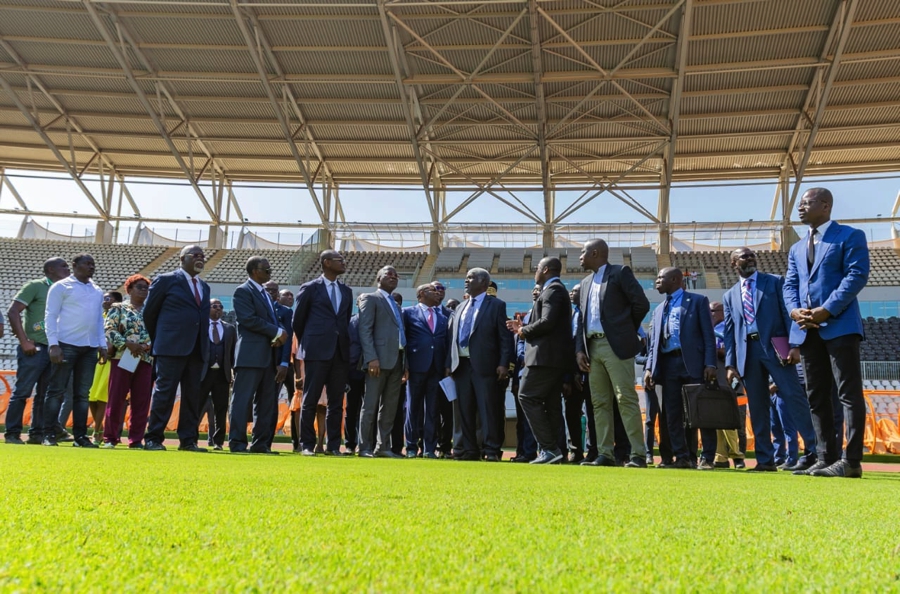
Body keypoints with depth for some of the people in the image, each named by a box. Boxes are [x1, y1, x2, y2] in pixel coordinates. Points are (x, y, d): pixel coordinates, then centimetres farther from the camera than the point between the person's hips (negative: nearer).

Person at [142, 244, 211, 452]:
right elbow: (149, 312, 5)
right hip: (171, 348, -5)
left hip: (197, 349, 6)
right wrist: (158, 341, 11)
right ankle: (154, 438, 4)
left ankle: (188, 440, 11)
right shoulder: (166, 280, 2)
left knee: (193, 395, 5)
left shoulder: (204, 287, 18)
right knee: (164, 393, -4)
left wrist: (206, 347, 11)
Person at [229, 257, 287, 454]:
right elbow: (249, 319, -15)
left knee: (268, 402, 7)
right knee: (243, 399, -5)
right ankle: (237, 443, 0)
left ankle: (262, 443, 13)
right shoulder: (243, 291, -4)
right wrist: (277, 332, -12)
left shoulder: (265, 294, 22)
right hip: (251, 355, -8)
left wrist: (279, 335, 0)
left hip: (269, 356, 8)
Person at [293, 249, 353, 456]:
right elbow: (298, 320, 7)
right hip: (317, 352, -4)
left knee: (336, 402, 6)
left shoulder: (346, 291, 15)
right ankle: (307, 444, 8)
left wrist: (344, 344, 15)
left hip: (340, 353, 5)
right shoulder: (310, 288, 2)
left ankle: (333, 445, 12)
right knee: (310, 400, 0)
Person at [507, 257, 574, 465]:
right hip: (555, 356, 11)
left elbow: (547, 322, -23)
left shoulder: (553, 290, -10)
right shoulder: (556, 290, 22)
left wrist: (524, 331, -9)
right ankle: (551, 450, 12)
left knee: (527, 396, -10)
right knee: (551, 403, 10)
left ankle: (549, 448, -13)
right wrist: (523, 327, 13)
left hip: (546, 355, -11)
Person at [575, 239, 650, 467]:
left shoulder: (620, 273, 1)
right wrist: (579, 349, 7)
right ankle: (605, 454, 10)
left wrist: (627, 330, 3)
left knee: (626, 399, -9)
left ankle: (638, 454, -5)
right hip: (592, 347, 7)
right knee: (600, 402, 6)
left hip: (616, 345, -7)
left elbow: (641, 304, -5)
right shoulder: (586, 282, 21)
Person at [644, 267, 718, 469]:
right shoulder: (659, 310, 22)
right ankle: (682, 457, 10)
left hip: (694, 363, -5)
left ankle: (707, 458, 3)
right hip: (668, 364, 5)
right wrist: (649, 368, 3)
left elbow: (708, 334, -1)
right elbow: (654, 342, 16)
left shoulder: (698, 301, 7)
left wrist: (710, 364, -12)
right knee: (672, 415, 3)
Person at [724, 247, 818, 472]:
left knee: (794, 396, -9)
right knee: (757, 408, 4)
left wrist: (795, 345, -10)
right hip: (747, 352, 3)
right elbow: (729, 332, 14)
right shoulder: (730, 296, 17)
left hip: (774, 347, -3)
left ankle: (813, 451, -3)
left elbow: (788, 313, 1)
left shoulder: (775, 282, 9)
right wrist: (730, 364, 5)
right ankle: (765, 460, 8)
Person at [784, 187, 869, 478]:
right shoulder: (797, 248, 23)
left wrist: (827, 310, -18)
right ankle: (826, 458, 12)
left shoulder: (850, 236, 3)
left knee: (849, 393, -6)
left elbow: (857, 274, -10)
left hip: (839, 325, -7)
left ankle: (851, 461, -5)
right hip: (807, 329, 7)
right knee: (816, 396, 7)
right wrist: (795, 310, -7)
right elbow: (789, 284, 15)